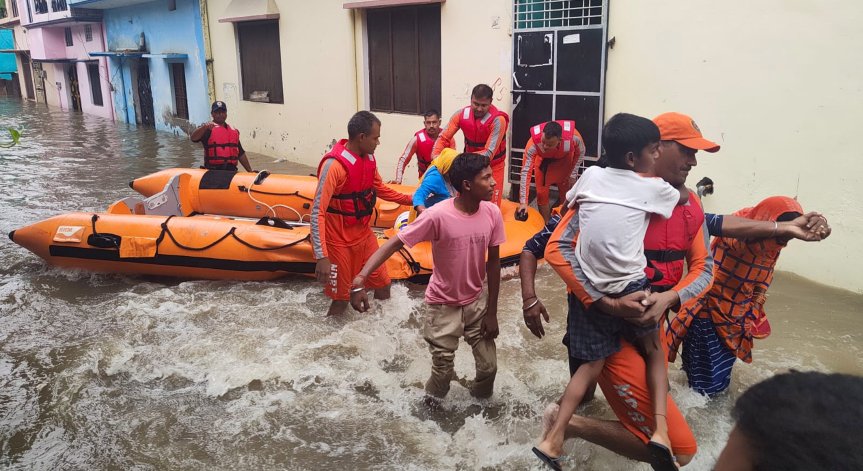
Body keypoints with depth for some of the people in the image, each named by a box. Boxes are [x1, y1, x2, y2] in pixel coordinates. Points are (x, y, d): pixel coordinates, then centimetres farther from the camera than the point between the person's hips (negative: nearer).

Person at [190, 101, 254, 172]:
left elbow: (241, 154, 26)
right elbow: (193, 138, -15)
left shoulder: (234, 131, 22)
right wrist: (204, 127, -32)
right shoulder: (207, 129, 4)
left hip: (232, 171, 5)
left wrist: (250, 170, 23)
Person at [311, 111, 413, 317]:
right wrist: (322, 257, -33)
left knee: (382, 285, 15)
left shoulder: (368, 157, -1)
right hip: (339, 240, -7)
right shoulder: (334, 164, -25)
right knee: (341, 299, 3)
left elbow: (379, 188, 19)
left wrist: (410, 199, 14)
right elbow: (317, 212, -27)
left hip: (364, 233, 7)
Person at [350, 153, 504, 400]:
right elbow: (394, 243, -25)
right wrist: (360, 278, -38)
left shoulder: (492, 213, -13)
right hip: (444, 305, -3)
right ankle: (431, 403, 37)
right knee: (443, 370, 4)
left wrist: (492, 312, 0)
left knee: (489, 366, 7)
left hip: (477, 301, 4)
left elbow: (493, 263, -3)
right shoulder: (437, 216, -27)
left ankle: (480, 400, 40)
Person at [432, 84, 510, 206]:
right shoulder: (461, 114, -13)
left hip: (492, 167, -3)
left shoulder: (498, 120, -26)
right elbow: (443, 137, -8)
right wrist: (435, 156, -28)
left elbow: (489, 153, -30)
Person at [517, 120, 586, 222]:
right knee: (541, 194, 0)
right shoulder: (533, 143, -41)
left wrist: (573, 175, -12)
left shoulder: (574, 136, -39)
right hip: (543, 162, 0)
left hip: (565, 161, 1)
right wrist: (523, 201, -38)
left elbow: (580, 152, -14)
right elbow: (526, 171, -36)